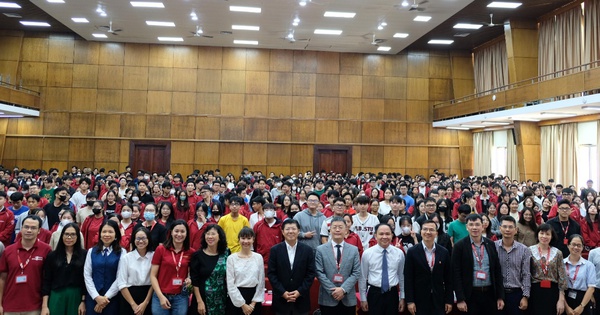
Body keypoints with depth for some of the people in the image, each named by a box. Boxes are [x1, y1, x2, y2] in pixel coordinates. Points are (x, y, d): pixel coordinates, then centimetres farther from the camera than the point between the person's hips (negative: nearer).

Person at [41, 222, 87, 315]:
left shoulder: (84, 255, -2)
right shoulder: (52, 255, 2)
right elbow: (46, 281, 2)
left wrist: (83, 301, -6)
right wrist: (44, 305, -1)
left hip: (76, 297, -1)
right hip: (56, 297, 1)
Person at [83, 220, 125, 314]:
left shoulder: (121, 253, -1)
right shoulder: (91, 251, 6)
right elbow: (87, 275, 0)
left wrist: (107, 297, -10)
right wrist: (97, 296, -9)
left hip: (112, 297, -2)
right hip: (92, 297, 2)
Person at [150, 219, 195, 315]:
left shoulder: (191, 252, 0)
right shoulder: (160, 249, -6)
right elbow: (153, 276, -2)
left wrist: (189, 279, -7)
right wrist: (161, 296, -9)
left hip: (181, 297, 2)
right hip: (161, 296, -1)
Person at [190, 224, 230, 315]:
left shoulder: (226, 253, 1)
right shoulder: (198, 255, -6)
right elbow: (194, 281, -6)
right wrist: (199, 301, -10)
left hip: (222, 300, 2)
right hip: (203, 299, -2)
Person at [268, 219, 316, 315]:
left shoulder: (308, 250, 0)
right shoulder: (275, 250, -1)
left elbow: (311, 274, -1)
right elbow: (271, 274, -2)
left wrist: (300, 291, -10)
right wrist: (282, 292, -11)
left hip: (301, 298, 0)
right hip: (281, 298, 0)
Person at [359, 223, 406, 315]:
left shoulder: (399, 253, -2)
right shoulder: (367, 253, -7)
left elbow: (402, 276, 7)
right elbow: (363, 277, 0)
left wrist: (402, 297, 8)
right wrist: (363, 298, 2)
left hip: (392, 294, 2)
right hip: (374, 294, -2)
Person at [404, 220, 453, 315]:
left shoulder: (444, 252, 3)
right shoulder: (412, 252, -5)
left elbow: (448, 278, 6)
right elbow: (408, 278, -6)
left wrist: (449, 300, 3)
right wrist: (410, 301, -9)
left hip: (439, 301, 2)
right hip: (419, 301, -2)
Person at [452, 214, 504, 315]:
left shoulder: (490, 244, 6)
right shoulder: (459, 246, -6)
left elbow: (497, 271, 8)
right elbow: (456, 274, -8)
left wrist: (500, 296, 4)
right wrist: (460, 299, -12)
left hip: (490, 294, 3)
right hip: (470, 295, -3)